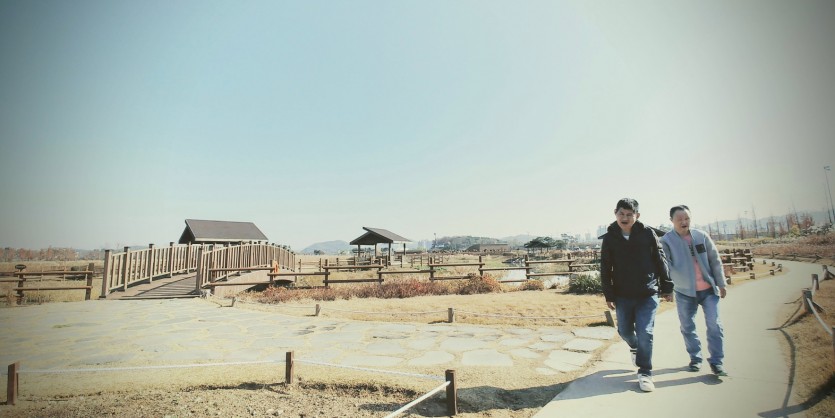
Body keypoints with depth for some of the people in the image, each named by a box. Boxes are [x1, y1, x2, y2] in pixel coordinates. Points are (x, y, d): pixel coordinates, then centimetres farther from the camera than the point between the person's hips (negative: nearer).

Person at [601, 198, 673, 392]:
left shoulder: (648, 234, -5)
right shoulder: (609, 238, -4)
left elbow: (661, 261, 2)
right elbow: (605, 269, 0)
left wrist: (667, 288, 2)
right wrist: (609, 295, -2)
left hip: (648, 293, -2)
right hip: (623, 295, 2)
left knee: (644, 333, -4)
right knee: (624, 330, 14)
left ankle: (645, 373, 13)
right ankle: (635, 347, 48)